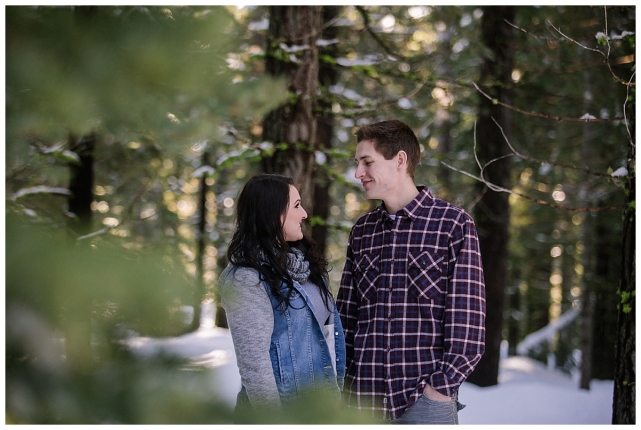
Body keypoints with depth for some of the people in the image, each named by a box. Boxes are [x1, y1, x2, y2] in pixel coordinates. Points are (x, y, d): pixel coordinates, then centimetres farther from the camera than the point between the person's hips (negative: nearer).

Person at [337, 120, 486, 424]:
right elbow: (345, 316, 14)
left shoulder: (453, 224, -2)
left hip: (424, 397, -4)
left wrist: (442, 384, -13)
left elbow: (467, 319, -7)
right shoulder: (361, 232, 12)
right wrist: (339, 381, 6)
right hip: (361, 395, 4)